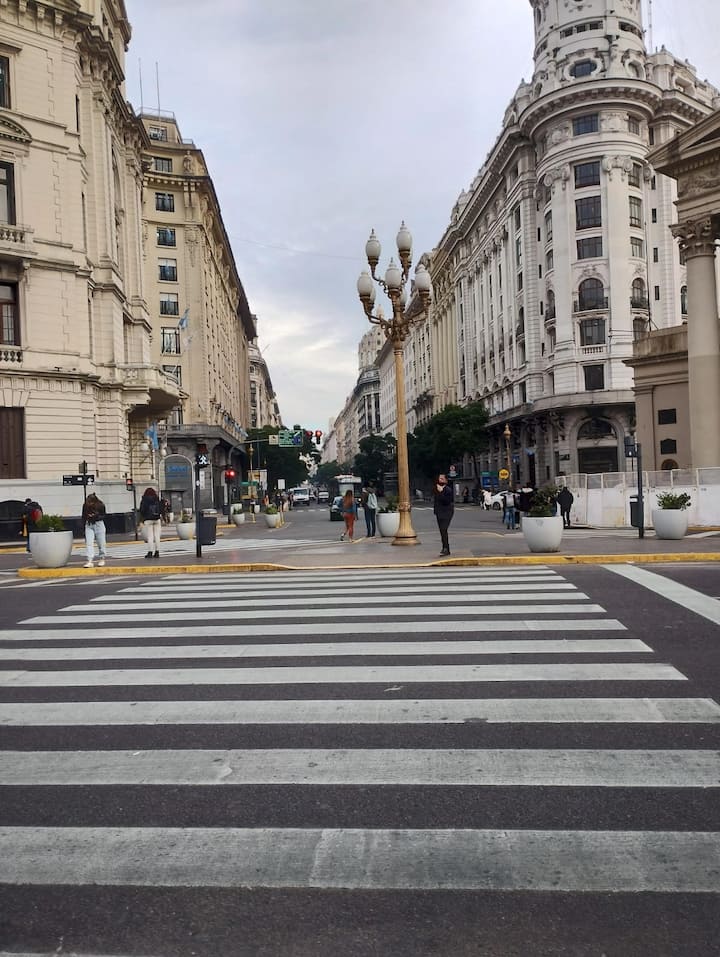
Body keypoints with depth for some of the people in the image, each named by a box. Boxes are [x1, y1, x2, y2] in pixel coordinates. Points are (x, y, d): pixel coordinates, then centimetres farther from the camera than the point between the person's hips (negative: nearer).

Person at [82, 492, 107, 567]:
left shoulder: (101, 505, -12)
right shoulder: (85, 506, -5)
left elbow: (103, 516, -5)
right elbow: (83, 516, 7)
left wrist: (96, 516, -23)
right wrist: (84, 525, 6)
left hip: (99, 524, -1)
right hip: (89, 525, 1)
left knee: (101, 543, 7)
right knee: (89, 543, -9)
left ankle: (101, 559, 24)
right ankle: (90, 561, -12)